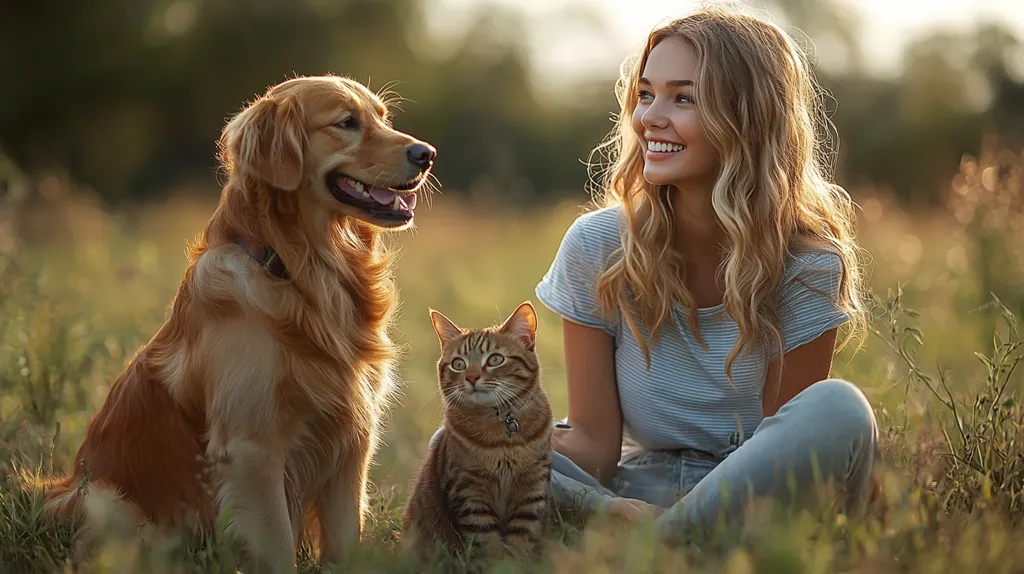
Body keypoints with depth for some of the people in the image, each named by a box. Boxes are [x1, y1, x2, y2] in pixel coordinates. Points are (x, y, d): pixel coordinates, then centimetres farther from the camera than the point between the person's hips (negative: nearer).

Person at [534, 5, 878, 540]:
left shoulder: (807, 265, -11)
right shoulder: (597, 246, -6)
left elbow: (791, 456, -11)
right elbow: (594, 441, -4)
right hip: (637, 490, 1)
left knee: (838, 409, -32)